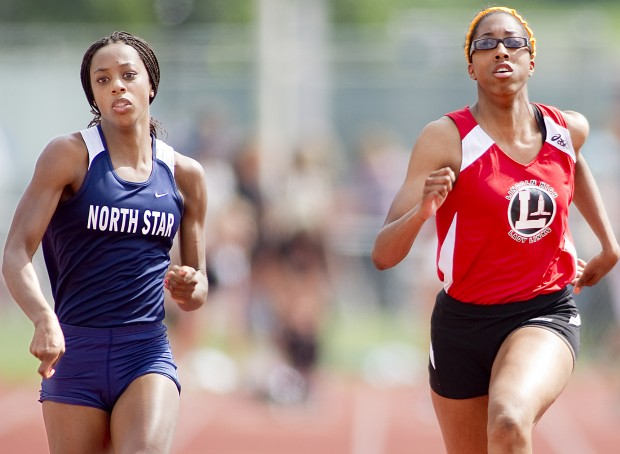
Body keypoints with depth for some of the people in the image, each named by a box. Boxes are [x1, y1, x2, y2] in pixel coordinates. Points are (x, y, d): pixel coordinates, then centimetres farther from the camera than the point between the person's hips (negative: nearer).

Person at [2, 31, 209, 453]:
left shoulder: (185, 175, 10)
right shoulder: (69, 156, 0)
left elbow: (196, 294, 19)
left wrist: (191, 288, -7)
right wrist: (44, 319, -28)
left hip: (147, 355, 1)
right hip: (73, 353, -1)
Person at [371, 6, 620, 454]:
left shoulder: (568, 130, -1)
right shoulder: (446, 139, -13)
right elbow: (383, 255, -18)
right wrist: (422, 211, -38)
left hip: (546, 315, 0)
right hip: (464, 321, 0)